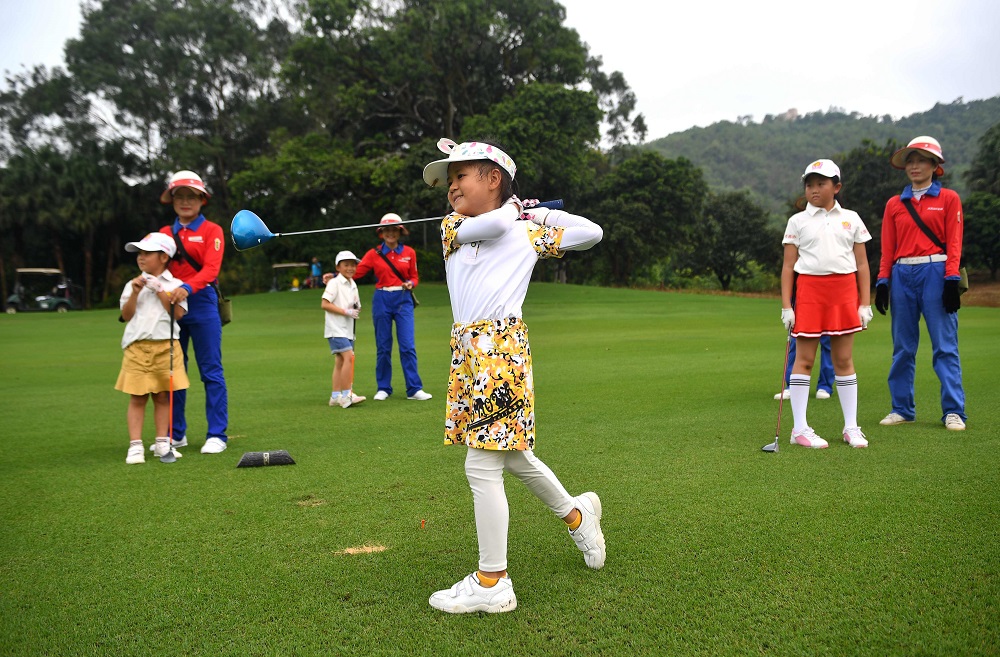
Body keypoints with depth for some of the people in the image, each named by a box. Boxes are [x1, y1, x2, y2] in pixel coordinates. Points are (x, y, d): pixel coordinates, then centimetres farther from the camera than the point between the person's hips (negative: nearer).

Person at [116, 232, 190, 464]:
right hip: (137, 346, 1)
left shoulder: (174, 285, 6)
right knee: (137, 397, -1)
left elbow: (178, 313, -7)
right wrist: (135, 293, -7)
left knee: (163, 396, 4)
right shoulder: (132, 284, 12)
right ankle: (135, 446, 1)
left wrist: (160, 292, -9)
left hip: (165, 346, -1)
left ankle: (162, 443, 13)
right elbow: (126, 316, 4)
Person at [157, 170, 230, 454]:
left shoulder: (211, 230, 4)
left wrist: (187, 287, -27)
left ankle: (217, 434, 1)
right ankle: (175, 433, 17)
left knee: (211, 370, -3)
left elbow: (211, 268, -12)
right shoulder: (164, 234, 17)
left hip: (202, 303, -4)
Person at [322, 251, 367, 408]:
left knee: (340, 361, 10)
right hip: (336, 328, -8)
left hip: (348, 329, 8)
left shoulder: (353, 285, 15)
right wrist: (346, 311, -20)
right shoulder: (334, 283, -8)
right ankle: (346, 395, -17)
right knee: (348, 356, -19)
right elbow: (324, 304, -16)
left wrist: (356, 309, -2)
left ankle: (335, 396, 15)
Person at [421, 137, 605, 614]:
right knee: (513, 456, 16)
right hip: (466, 353, 5)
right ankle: (576, 513, 41)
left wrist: (540, 214, 14)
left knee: (482, 465, -6)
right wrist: (510, 210, 12)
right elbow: (493, 225, -6)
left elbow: (591, 233, 15)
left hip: (502, 349, -5)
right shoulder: (452, 227, 14)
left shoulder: (529, 233, 7)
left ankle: (492, 584, 5)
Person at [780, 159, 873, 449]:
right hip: (809, 289, -2)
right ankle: (800, 429, 3)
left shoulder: (851, 219, 11)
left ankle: (851, 427, 14)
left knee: (844, 359, 5)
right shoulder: (797, 221, 7)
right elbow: (788, 266, 4)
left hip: (844, 289, 2)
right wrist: (786, 306, -3)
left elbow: (862, 264, 10)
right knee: (804, 359, -2)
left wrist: (865, 304, 4)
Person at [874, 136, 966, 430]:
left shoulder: (948, 199, 6)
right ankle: (902, 409, 14)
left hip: (935, 272, -3)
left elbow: (954, 242, -1)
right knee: (902, 347, 6)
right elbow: (887, 248, 11)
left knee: (945, 345, -4)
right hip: (902, 275, 3)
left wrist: (952, 279, -10)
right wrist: (882, 281, 2)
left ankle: (954, 411, 0)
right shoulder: (894, 204, 14)